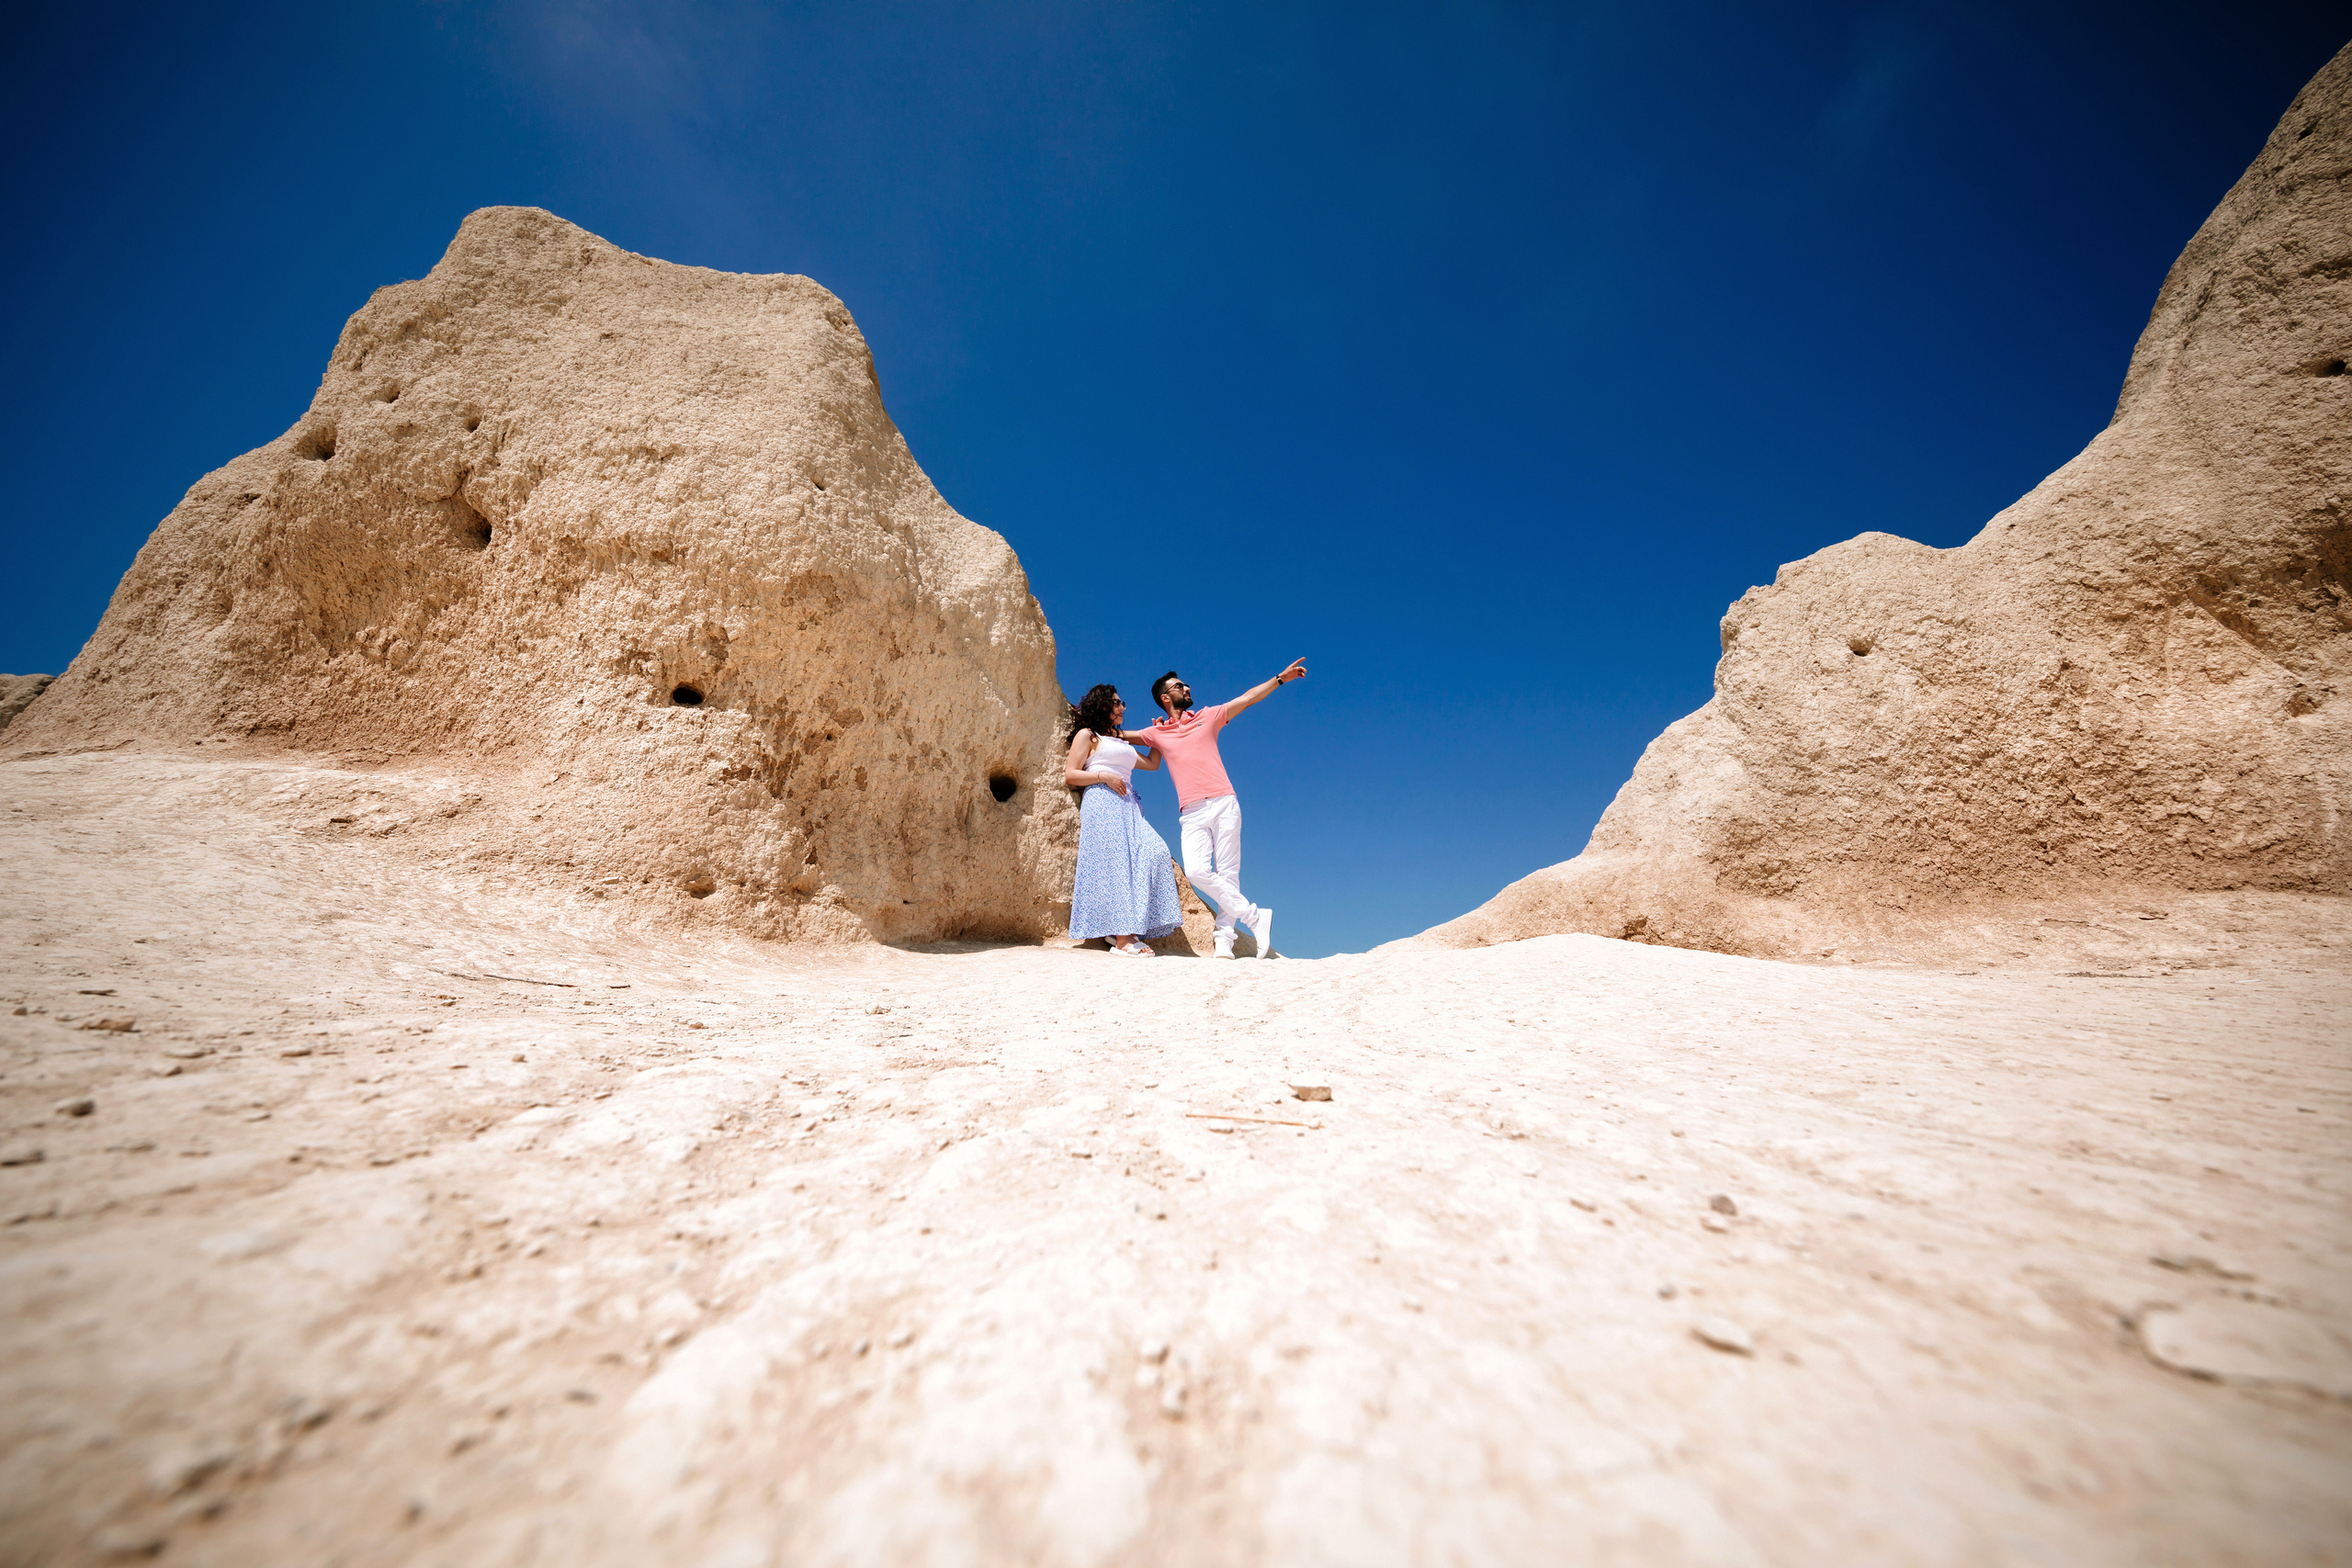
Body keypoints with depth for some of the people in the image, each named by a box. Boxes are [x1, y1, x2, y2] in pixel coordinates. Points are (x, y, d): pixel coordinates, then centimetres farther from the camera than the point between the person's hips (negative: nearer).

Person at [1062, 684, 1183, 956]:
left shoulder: (1123, 743, 31)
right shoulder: (1087, 735, 11)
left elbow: (1153, 764, 35)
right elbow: (1070, 775, 2)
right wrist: (1103, 776, -10)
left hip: (1128, 806, 6)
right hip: (1102, 804, -6)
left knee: (1154, 852, -14)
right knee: (1114, 864, -17)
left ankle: (1127, 930, -14)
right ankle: (1122, 937, -20)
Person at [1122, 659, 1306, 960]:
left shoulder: (1207, 717, 17)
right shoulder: (1156, 733, 18)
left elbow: (1248, 698, 15)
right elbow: (1118, 735, 28)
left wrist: (1280, 678, 10)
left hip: (1223, 804, 0)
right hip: (1192, 813, 1)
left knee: (1228, 872, -7)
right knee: (1197, 872, -18)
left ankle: (1224, 940, -6)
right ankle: (1254, 915, -9)